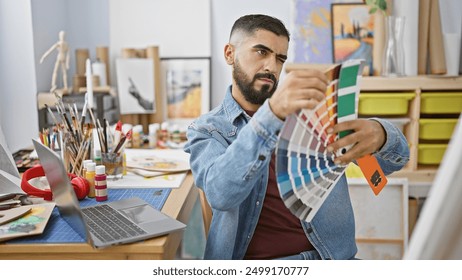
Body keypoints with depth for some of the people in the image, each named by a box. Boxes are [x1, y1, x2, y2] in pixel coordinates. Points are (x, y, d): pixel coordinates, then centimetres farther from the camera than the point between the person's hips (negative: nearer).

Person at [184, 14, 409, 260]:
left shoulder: (311, 107, 9)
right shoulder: (206, 130, 2)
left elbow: (395, 158, 1)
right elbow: (220, 193, -19)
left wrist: (378, 134, -23)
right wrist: (272, 113, -32)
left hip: (331, 255, 3)